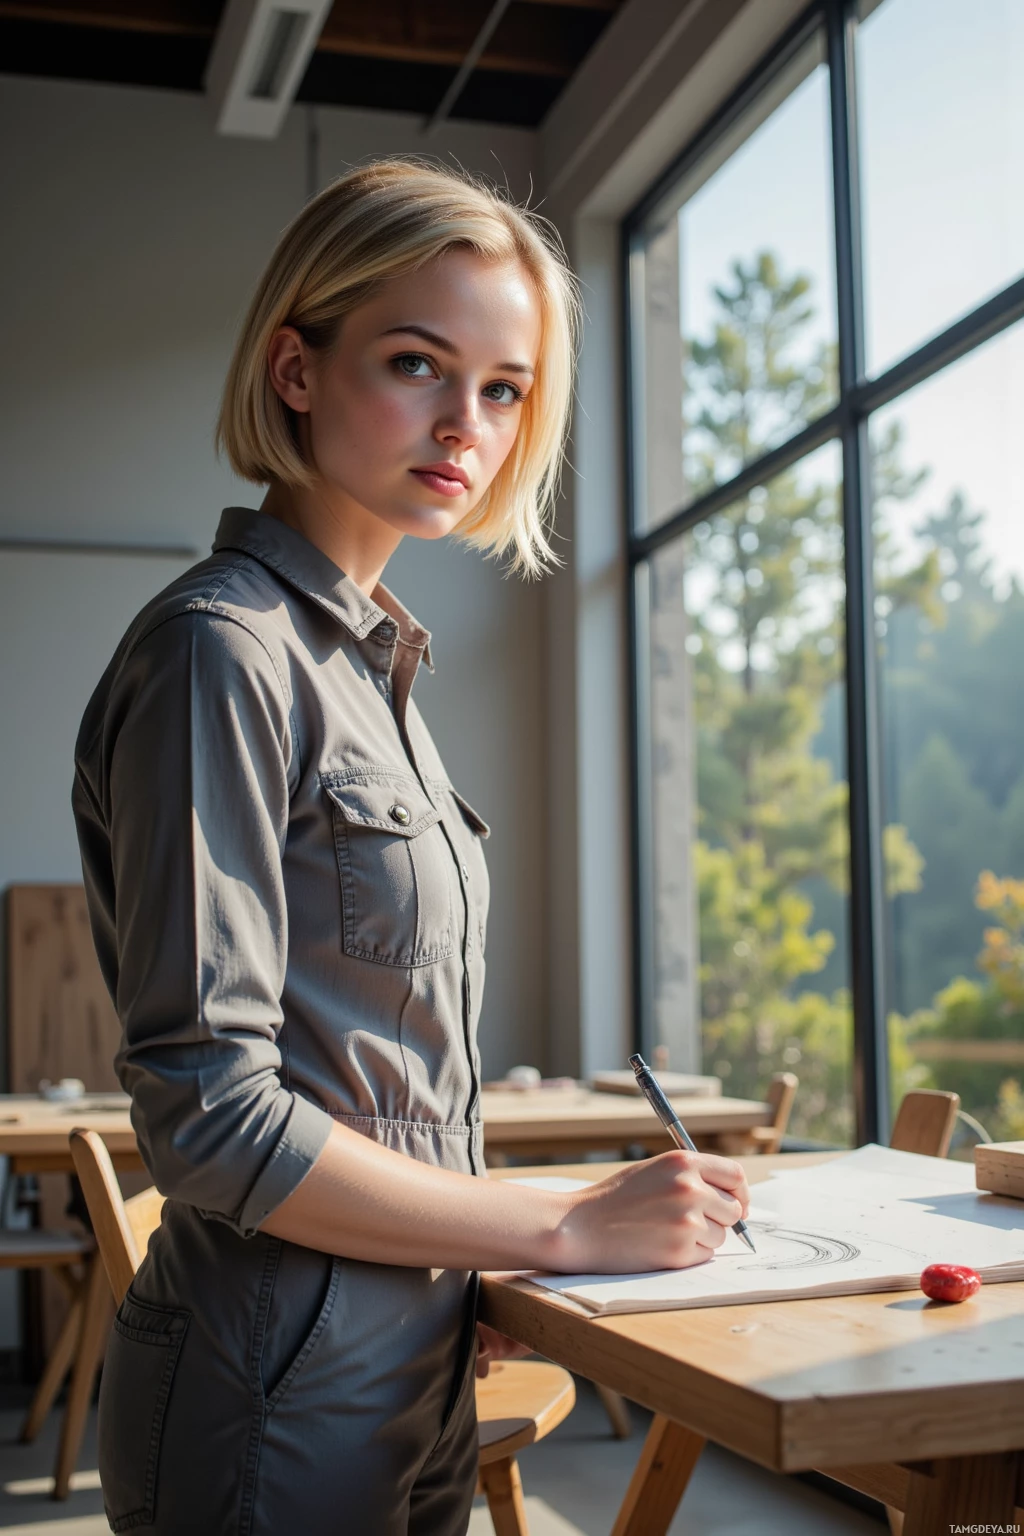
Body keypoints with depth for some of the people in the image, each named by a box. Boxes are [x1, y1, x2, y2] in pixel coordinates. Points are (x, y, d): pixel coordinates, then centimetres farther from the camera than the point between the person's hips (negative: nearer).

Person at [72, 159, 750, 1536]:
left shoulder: (366, 664, 9)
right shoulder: (222, 654, -18)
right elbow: (210, 1116, -22)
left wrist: (470, 1267, 8)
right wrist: (569, 1228, -16)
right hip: (281, 1406, -8)